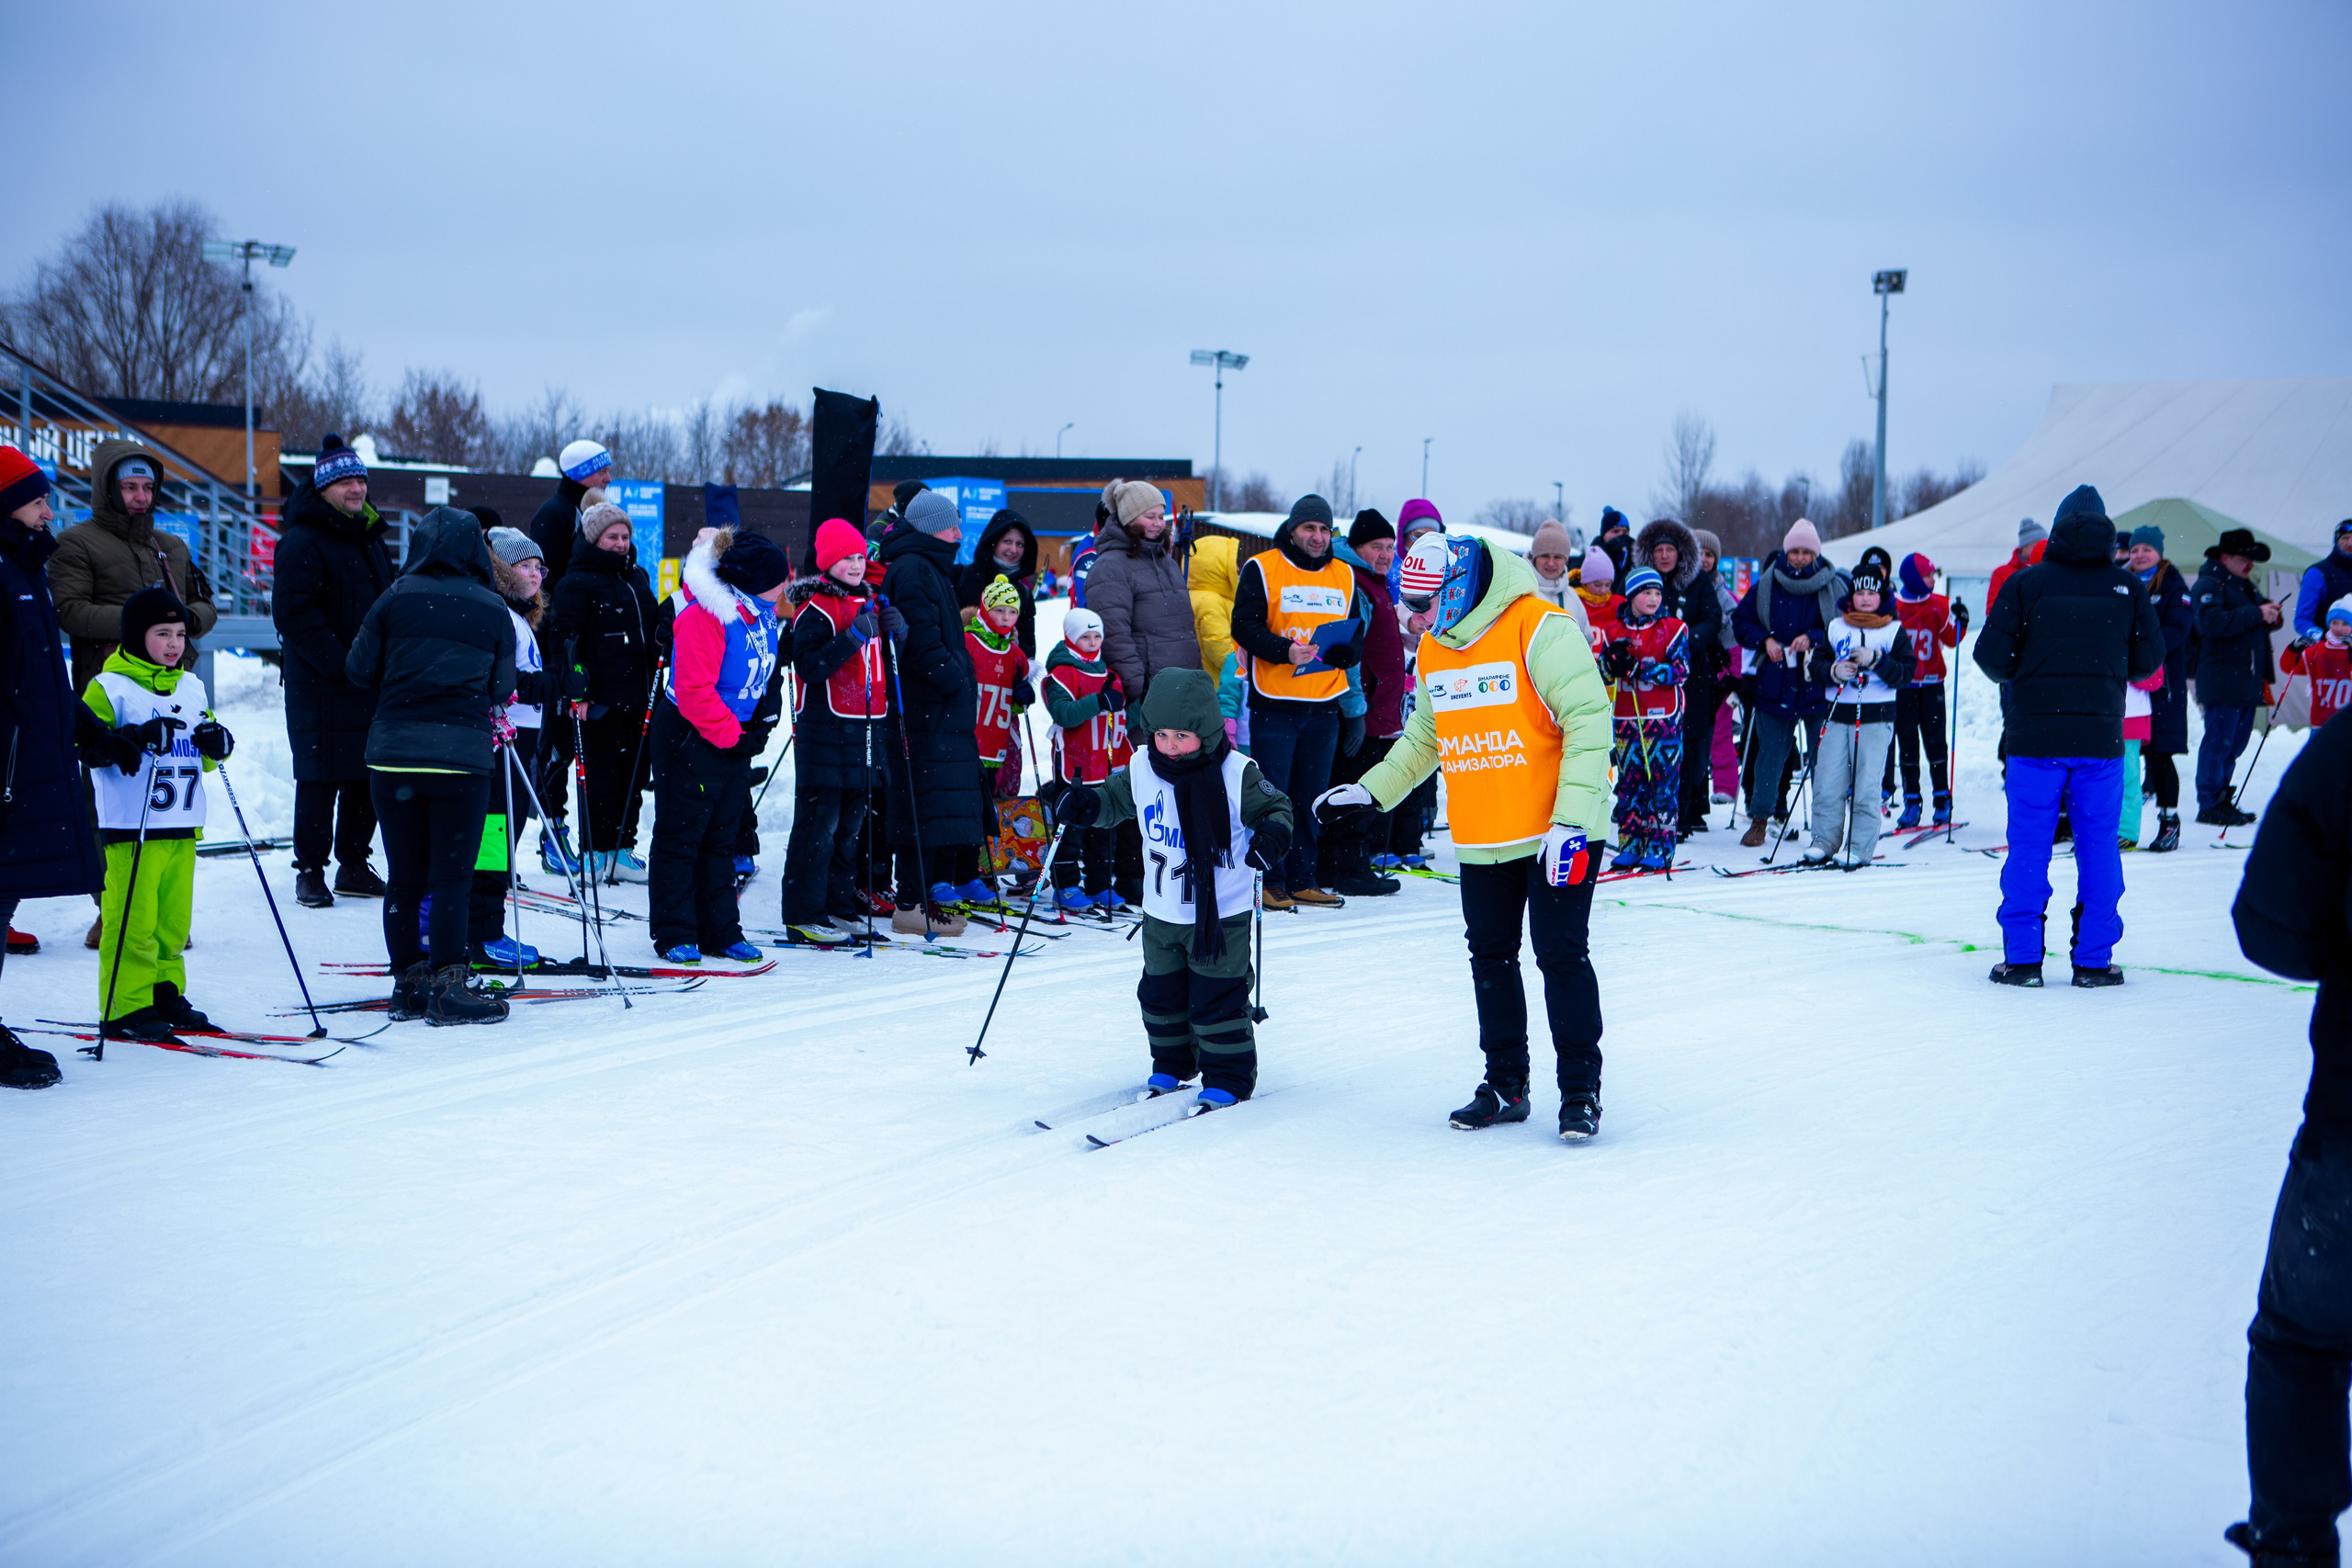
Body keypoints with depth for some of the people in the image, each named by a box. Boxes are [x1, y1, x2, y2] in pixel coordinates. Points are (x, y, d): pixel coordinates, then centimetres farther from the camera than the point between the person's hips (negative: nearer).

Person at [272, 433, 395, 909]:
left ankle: (354, 865, 22)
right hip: (321, 686, -7)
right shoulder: (303, 542, -9)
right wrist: (340, 663, -21)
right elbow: (294, 614, -17)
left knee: (368, 776, 11)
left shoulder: (371, 538, 17)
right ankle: (311, 872, 6)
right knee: (320, 779, -4)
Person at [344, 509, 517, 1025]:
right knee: (452, 877, 2)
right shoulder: (494, 610, 2)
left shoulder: (397, 598, 2)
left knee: (404, 877, 9)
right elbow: (502, 691, 7)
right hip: (463, 755, -2)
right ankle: (447, 987, 0)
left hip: (393, 750, 2)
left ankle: (408, 984, 15)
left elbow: (360, 669, 4)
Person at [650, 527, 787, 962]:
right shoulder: (705, 616, -21)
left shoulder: (762, 614, 6)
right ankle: (675, 935, 6)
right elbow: (695, 690, -25)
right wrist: (730, 734, -19)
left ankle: (720, 931, 18)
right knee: (680, 836, 1)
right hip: (690, 741, -8)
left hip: (735, 739, 8)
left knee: (721, 838, 12)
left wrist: (759, 724, 8)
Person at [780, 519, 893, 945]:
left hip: (866, 729, 8)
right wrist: (852, 638, -26)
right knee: (819, 823, -7)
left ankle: (839, 904, 22)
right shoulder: (815, 609, -9)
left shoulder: (870, 603, 16)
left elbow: (885, 665, 23)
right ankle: (803, 915, -5)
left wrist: (895, 633, 3)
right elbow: (809, 668, -18)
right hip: (825, 729, -8)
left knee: (851, 823, 13)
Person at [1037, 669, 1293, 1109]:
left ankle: (1227, 1080, 14)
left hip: (1221, 913, -5)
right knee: (1161, 994, 16)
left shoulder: (1237, 774, -16)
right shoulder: (1141, 767, -3)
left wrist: (1273, 834, -27)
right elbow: (1112, 801, 13)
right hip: (1162, 912, 5)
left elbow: (1275, 807, -6)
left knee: (1217, 1000, 0)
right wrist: (1077, 804, -5)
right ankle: (1170, 1067, 35)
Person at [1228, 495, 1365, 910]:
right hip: (1274, 704, -5)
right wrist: (1285, 650, -24)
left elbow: (1356, 635, 15)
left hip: (1324, 706, 5)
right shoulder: (1263, 568, -2)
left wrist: (1342, 652, -8)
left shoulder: (1344, 575, 14)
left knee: (1310, 797, 9)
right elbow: (1245, 626, -9)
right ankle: (1269, 881, 2)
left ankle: (1301, 879, 17)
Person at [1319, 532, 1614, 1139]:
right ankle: (1505, 1084, 23)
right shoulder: (1434, 652, 9)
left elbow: (1589, 720, -19)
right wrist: (1372, 789, 14)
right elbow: (1425, 737, 23)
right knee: (1490, 958, 11)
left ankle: (1581, 1089, 5)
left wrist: (1571, 819, -23)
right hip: (1481, 840, 7)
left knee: (1562, 956, -5)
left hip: (1555, 835, -7)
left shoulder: (1540, 630, -16)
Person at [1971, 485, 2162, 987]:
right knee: (2098, 846, 9)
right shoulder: (2128, 588, 2)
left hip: (2034, 738, -1)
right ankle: (2094, 960, 10)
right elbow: (2149, 661, 6)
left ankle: (2022, 959, 5)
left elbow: (1991, 657, -6)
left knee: (2028, 847, 5)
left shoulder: (2026, 583, -4)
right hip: (2102, 737, 1)